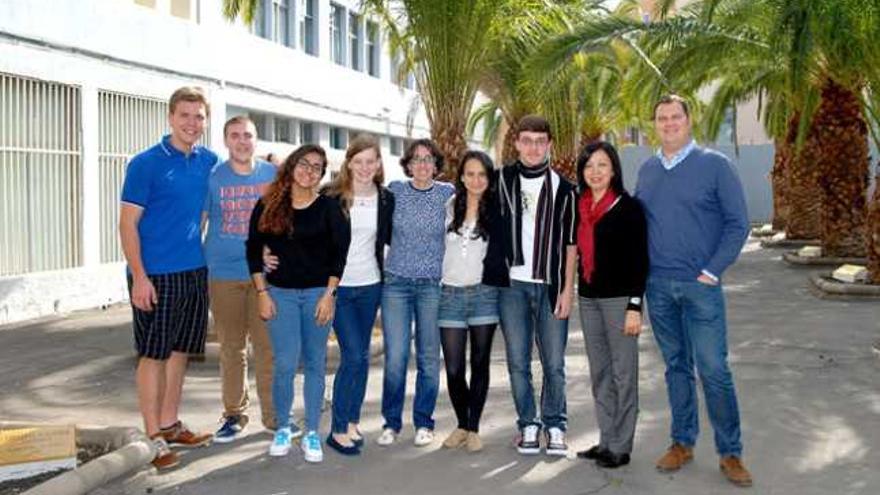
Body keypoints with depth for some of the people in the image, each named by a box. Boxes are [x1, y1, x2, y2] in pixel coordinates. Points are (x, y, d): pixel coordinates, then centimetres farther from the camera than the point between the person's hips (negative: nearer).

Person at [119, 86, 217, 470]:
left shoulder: (209, 162, 6)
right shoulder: (145, 164, -8)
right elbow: (128, 223, -9)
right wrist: (140, 277, -16)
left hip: (195, 272, 6)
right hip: (156, 274, -6)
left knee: (180, 350, 13)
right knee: (153, 354, 1)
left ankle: (170, 424, 26)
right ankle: (153, 436, 9)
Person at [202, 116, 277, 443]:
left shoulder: (272, 175, 5)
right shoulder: (212, 177, 1)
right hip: (224, 274, 0)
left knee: (268, 346, 2)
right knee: (231, 348, 8)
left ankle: (273, 413, 14)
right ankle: (234, 413, 20)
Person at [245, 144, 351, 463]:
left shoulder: (328, 208, -1)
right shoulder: (268, 206, 2)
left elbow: (340, 253, -1)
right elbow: (254, 250, 5)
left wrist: (328, 294, -8)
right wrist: (262, 293, -1)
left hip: (318, 293, 0)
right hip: (280, 293, 0)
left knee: (315, 364, 5)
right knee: (285, 364, -4)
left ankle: (312, 433, 16)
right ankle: (282, 428, 16)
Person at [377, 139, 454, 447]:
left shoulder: (447, 194, 2)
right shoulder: (394, 190, 3)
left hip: (432, 285, 0)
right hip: (396, 282, 0)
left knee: (429, 357, 5)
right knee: (395, 356, -3)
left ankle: (424, 423, 17)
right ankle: (391, 422, 11)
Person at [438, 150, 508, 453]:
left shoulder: (496, 210, 1)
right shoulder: (449, 206, 7)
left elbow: (500, 253, 0)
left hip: (484, 293, -1)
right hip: (450, 294, 2)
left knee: (479, 364, 5)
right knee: (454, 369, 2)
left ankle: (474, 428, 16)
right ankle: (461, 424, 23)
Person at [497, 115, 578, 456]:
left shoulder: (563, 189, 4)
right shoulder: (502, 180, 6)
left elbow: (570, 243, 3)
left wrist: (567, 290, -3)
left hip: (551, 287, -1)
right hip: (513, 284, 1)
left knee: (554, 364, 2)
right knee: (518, 362, 4)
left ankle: (554, 426, 16)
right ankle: (529, 425, 16)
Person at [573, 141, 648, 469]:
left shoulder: (628, 207, -7)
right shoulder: (581, 208, 10)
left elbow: (639, 260, -10)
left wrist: (634, 306, -15)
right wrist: (576, 292, 11)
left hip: (619, 299, -6)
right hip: (588, 298, 6)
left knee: (623, 372, 1)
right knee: (599, 373, 12)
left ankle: (621, 447, 10)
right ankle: (606, 440, 22)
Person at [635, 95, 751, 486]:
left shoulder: (714, 164, -4)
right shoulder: (647, 170, 10)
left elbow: (738, 223, -5)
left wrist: (712, 271, -10)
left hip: (700, 285, -4)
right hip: (658, 286, 4)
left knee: (714, 369, -3)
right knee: (676, 366, 12)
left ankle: (730, 453, 9)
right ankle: (682, 443, 23)